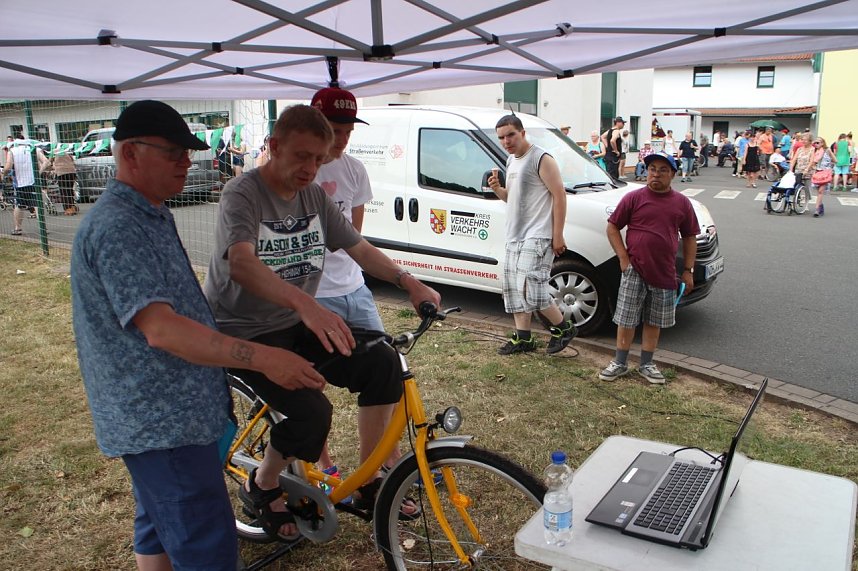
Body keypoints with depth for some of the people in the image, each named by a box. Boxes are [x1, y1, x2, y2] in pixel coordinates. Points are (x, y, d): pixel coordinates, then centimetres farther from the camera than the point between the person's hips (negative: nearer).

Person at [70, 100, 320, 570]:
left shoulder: (151, 215, 13)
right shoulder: (116, 228, -21)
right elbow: (160, 328, -31)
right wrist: (261, 358, -34)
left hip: (163, 412, 11)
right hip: (161, 422, -11)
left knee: (159, 531, 23)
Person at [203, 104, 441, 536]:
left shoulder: (315, 196, 4)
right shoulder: (242, 194, -18)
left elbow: (358, 248, 10)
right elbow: (241, 263, -36)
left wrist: (409, 282, -6)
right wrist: (305, 303, -53)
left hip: (296, 325, 7)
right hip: (242, 334, -6)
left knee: (382, 362, -12)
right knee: (311, 412, -26)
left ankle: (368, 485, 3)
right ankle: (260, 488, 7)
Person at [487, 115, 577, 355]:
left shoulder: (541, 159, -11)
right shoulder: (511, 160, 16)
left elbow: (559, 195, -14)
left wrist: (558, 235, -18)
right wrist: (497, 189, 3)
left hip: (537, 237, -9)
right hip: (514, 236, 9)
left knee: (530, 288, -16)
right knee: (515, 289, 11)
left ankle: (564, 328, 5)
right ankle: (523, 338, 22)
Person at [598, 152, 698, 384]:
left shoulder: (682, 203, 5)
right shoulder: (634, 198, -3)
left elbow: (690, 237, 11)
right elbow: (612, 227, 0)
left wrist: (688, 271, 6)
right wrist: (623, 258, -8)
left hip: (664, 274, 3)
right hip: (634, 270, -2)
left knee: (654, 321, 12)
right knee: (626, 320, 3)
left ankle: (646, 365, 25)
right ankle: (619, 363, 17)